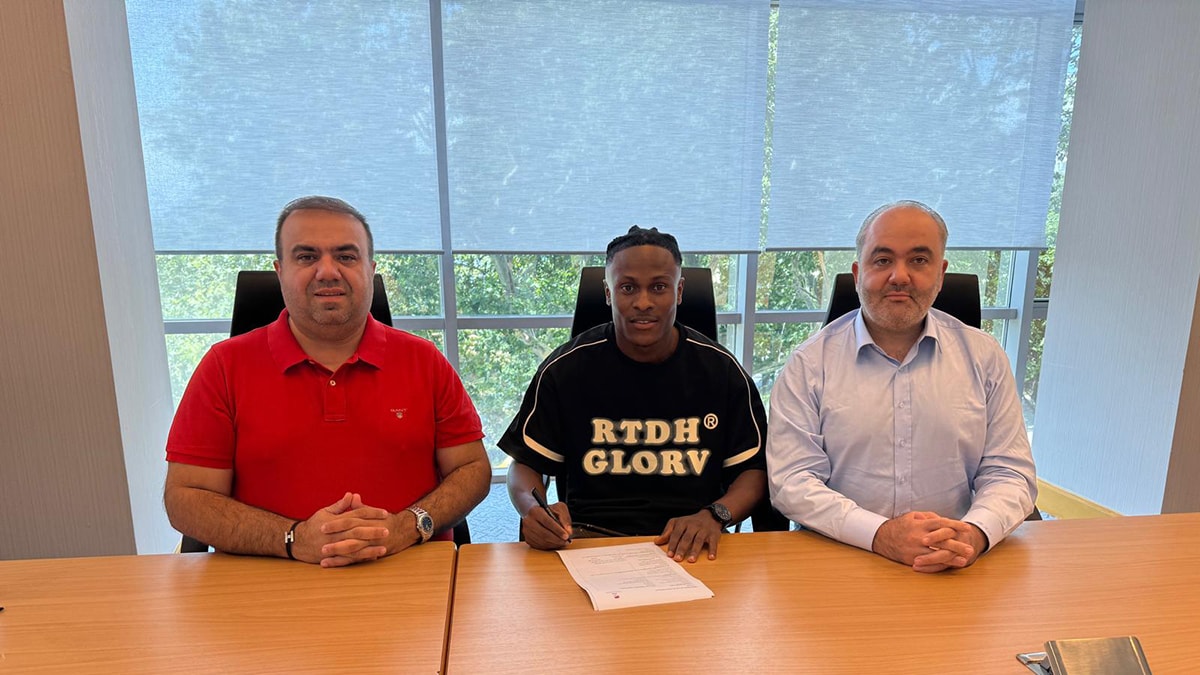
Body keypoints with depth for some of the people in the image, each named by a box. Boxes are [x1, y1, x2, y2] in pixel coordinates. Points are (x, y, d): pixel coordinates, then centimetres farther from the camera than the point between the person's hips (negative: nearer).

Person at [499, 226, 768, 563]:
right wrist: (534, 509, -16)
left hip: (689, 547, 1)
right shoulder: (566, 368, 2)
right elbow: (524, 464, 7)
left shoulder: (720, 369, 4)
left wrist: (714, 515, -13)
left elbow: (753, 470, 9)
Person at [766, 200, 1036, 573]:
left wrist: (975, 534, -12)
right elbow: (791, 481, -5)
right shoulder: (809, 364, 0)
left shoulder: (983, 356, 9)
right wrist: (879, 534, -18)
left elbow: (1008, 473, 9)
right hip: (835, 563, -1)